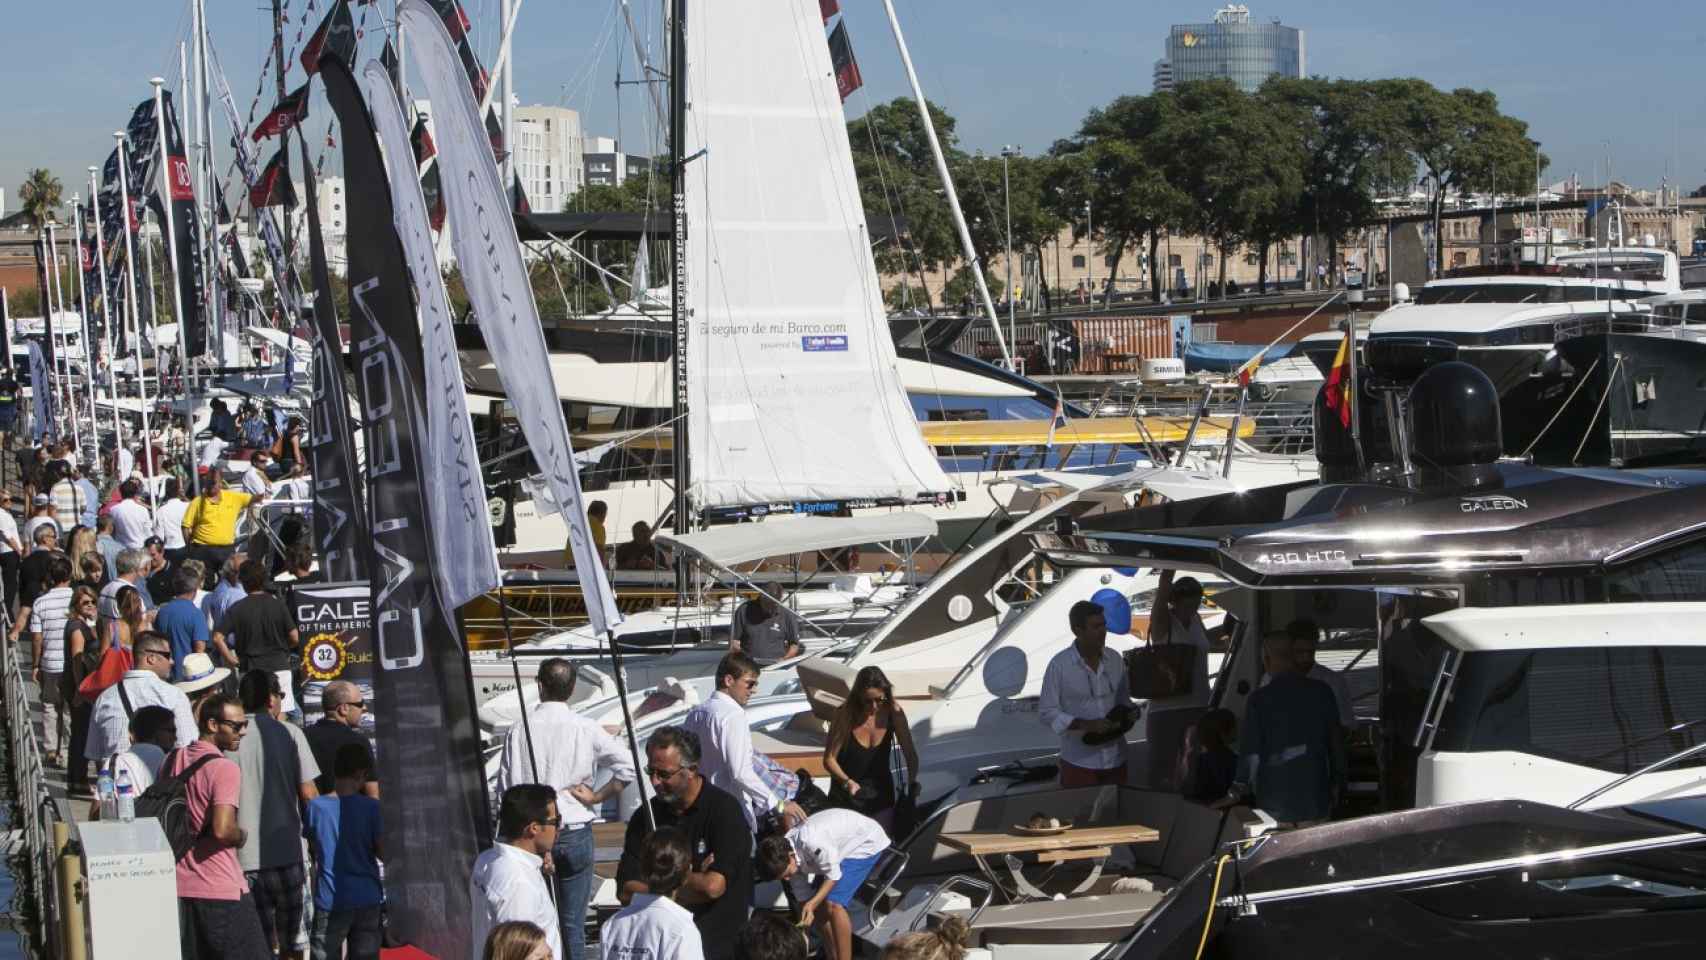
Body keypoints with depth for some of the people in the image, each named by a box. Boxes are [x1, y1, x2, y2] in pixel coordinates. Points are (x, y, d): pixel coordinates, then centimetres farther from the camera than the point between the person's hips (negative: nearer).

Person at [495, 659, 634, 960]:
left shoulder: (518, 731, -7)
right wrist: (597, 797, 0)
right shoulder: (585, 729, -9)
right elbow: (627, 767, -12)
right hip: (576, 833, -1)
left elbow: (504, 788, -3)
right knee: (573, 923, 7)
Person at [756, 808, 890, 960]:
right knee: (819, 907, 3)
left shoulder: (811, 842, -37)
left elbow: (833, 876, -25)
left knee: (833, 904, -20)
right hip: (844, 846, 8)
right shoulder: (784, 859, -10)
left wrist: (812, 903, -32)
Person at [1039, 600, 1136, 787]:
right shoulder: (1059, 664, -10)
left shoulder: (1114, 660, 4)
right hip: (1079, 763, -5)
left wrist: (1129, 713, -7)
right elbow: (1047, 711, -10)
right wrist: (1086, 725, -21)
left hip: (1115, 759, 5)